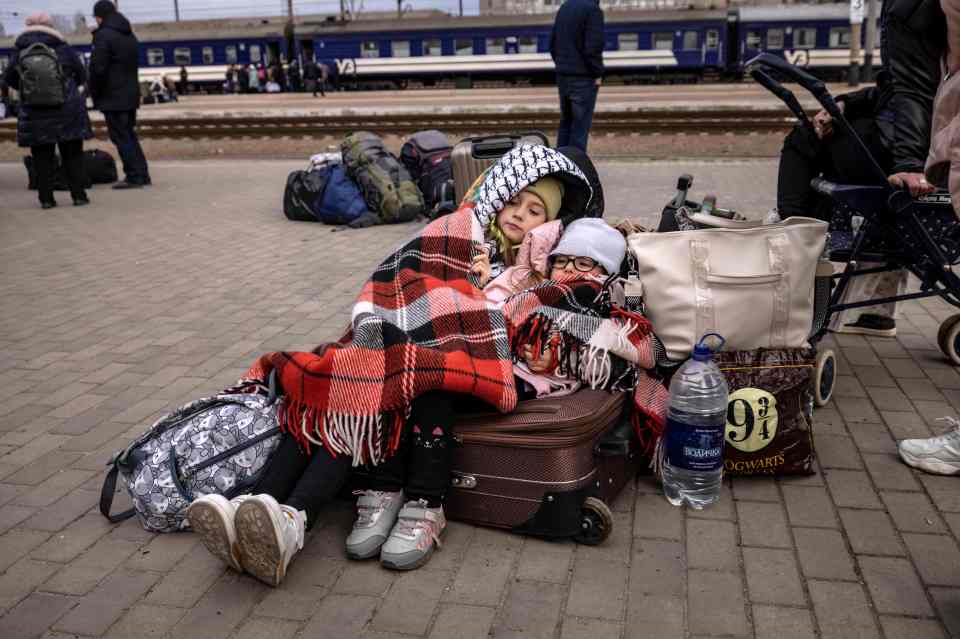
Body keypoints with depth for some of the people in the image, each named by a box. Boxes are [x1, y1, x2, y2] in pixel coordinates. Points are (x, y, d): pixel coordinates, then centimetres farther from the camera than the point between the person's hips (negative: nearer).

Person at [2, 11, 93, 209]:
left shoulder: (19, 53, 1)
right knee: (72, 155, 7)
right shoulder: (64, 49, -2)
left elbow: (8, 80, 7)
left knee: (42, 157, 7)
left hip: (34, 113, 1)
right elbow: (82, 76, 5)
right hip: (67, 110, -1)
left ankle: (46, 198, 7)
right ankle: (78, 195, 5)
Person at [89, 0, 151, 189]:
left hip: (113, 97, -8)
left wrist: (95, 95, -5)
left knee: (121, 137, -4)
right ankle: (141, 174, 15)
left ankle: (134, 177, -5)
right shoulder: (130, 35, 15)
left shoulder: (103, 35, -12)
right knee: (129, 135, 15)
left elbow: (98, 69, -16)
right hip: (131, 95, 8)